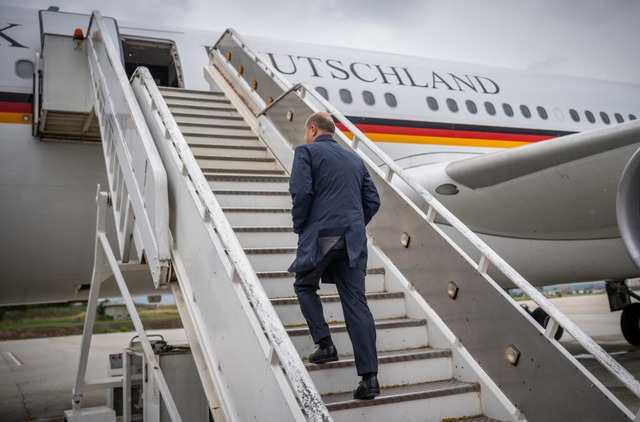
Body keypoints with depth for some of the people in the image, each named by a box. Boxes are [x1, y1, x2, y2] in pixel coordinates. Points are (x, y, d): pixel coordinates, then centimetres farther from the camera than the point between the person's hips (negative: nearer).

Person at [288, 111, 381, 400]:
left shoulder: (306, 151, 4)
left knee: (304, 286, 20)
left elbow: (301, 192, -10)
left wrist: (299, 226, 3)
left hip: (321, 235, -5)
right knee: (356, 303, 2)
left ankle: (324, 344, 9)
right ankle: (369, 377, -1)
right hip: (354, 239, 5)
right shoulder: (354, 159, 22)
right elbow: (373, 200, 17)